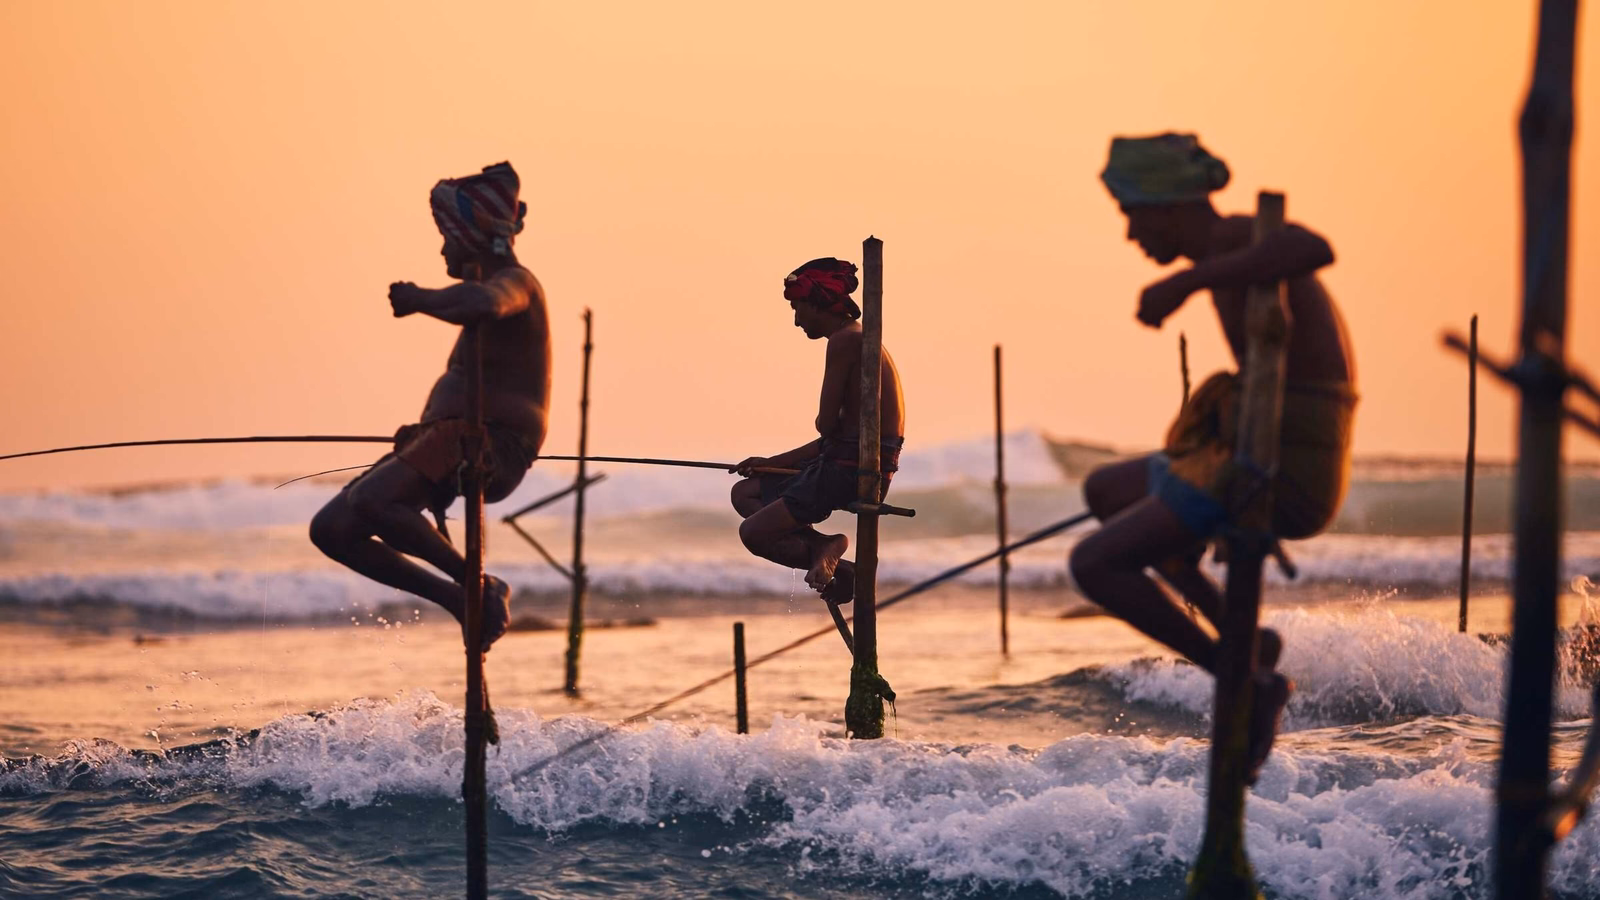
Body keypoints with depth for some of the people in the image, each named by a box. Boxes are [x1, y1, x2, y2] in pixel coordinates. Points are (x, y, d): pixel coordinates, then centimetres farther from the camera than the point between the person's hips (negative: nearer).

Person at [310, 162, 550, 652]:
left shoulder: (514, 282, -9)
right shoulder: (496, 286, 25)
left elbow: (483, 303, -34)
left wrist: (418, 299, -19)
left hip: (488, 445, -11)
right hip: (456, 440, 11)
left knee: (369, 502, -33)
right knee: (331, 529, 1)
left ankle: (481, 587, -19)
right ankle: (459, 599, 4)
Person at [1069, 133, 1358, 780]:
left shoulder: (1237, 239, -13)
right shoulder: (1230, 259, 17)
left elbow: (1315, 249, -37)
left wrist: (1187, 282, -33)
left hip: (1282, 472, -10)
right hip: (1282, 466, 10)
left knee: (1094, 564, -15)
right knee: (1105, 490, 29)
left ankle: (1248, 682, -11)